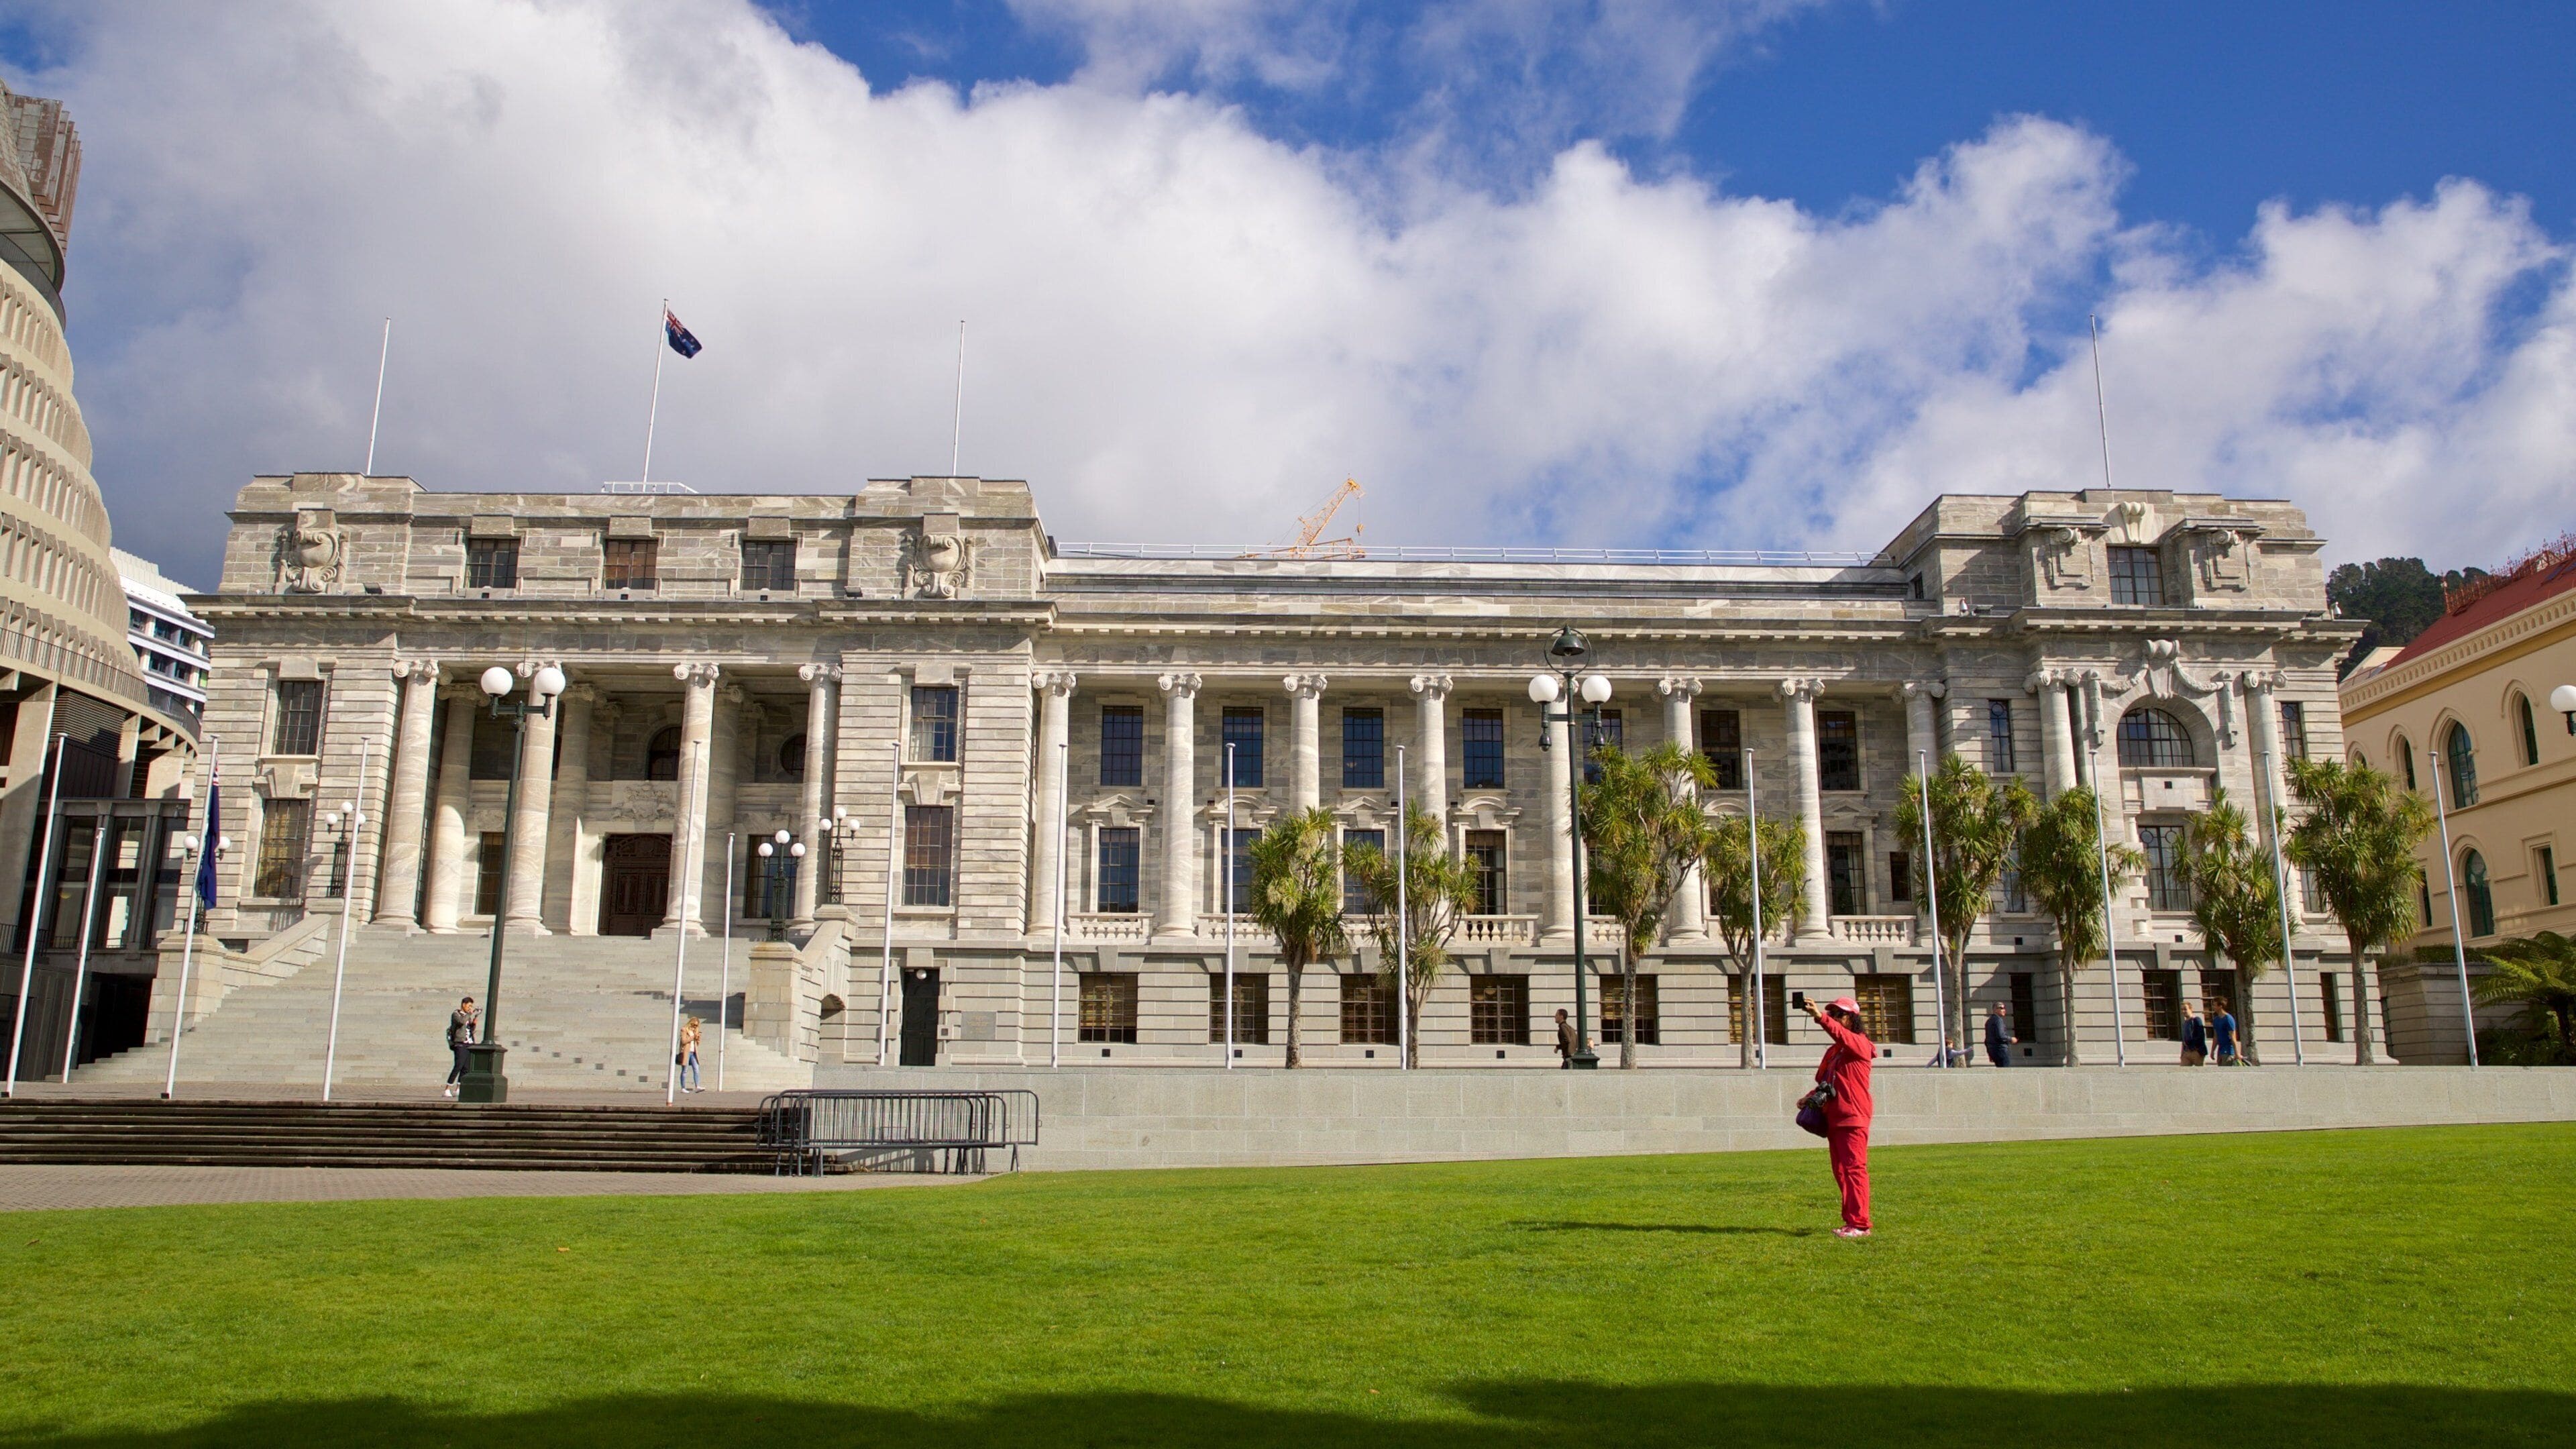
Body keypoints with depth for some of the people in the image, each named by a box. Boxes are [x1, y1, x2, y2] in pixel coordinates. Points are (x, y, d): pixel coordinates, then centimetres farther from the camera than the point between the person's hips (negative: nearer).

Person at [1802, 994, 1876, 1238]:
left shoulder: (1860, 1044, -3)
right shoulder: (1832, 1051, 21)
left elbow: (1842, 1035, -26)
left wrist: (1820, 1017, -40)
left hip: (1853, 1118, -9)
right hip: (1833, 1119, 9)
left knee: (1854, 1169, -10)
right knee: (1840, 1171, 9)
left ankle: (1860, 1224, -11)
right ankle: (1851, 1221, 14)